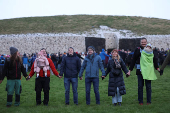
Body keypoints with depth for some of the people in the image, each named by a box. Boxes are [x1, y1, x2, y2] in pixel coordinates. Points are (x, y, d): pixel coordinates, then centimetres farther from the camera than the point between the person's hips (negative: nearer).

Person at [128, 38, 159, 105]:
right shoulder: (137, 50, 3)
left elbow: (154, 59, 7)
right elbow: (133, 60, 6)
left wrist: (157, 68, 0)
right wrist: (130, 70, 4)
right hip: (140, 71, 0)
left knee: (148, 86, 5)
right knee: (140, 86, 5)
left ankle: (149, 101, 14)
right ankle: (140, 101, 14)